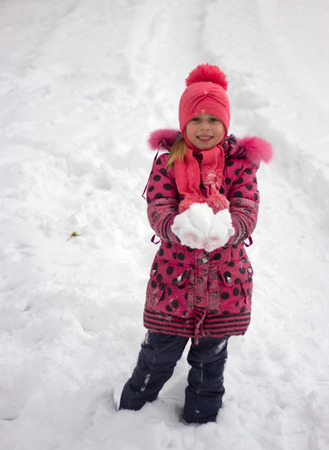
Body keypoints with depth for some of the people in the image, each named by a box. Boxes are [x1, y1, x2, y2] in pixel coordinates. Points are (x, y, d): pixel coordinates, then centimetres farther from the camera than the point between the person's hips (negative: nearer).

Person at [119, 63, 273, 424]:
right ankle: (133, 406, 43)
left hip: (225, 278, 1)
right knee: (161, 348, 13)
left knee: (210, 354, 19)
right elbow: (157, 209, -17)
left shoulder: (240, 163, -5)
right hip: (174, 274, -1)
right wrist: (178, 227, -42)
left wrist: (225, 229, -40)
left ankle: (201, 416, 46)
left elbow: (247, 212, -16)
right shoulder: (168, 162, -6)